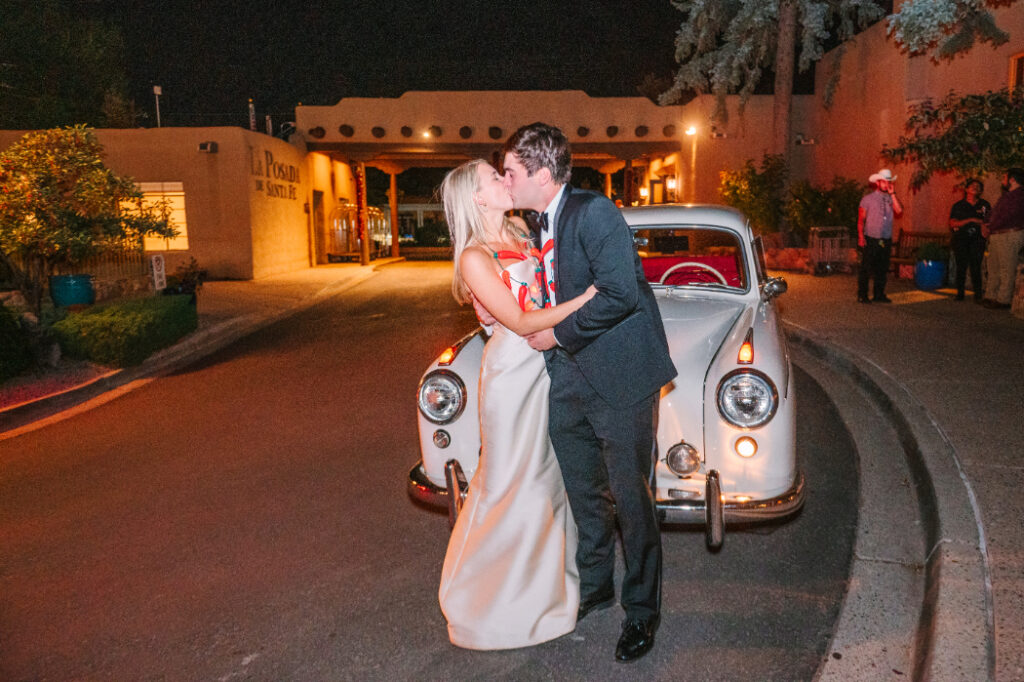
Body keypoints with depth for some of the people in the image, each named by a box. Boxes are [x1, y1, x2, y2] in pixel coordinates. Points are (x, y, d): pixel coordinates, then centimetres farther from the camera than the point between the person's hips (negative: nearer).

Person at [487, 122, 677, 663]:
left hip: (619, 374, -8)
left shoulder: (594, 212, -16)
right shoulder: (540, 227, 11)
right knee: (583, 492, 18)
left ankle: (642, 610, 22)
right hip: (569, 377, 8)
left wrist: (558, 334, -16)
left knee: (629, 497, 4)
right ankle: (594, 587, 39)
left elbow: (620, 294, -25)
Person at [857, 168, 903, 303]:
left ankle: (879, 295, 16)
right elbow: (861, 219, -2)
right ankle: (862, 295, 4)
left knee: (882, 269, 8)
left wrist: (892, 194, -8)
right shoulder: (868, 199, 1)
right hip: (870, 240, -4)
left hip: (886, 240, 4)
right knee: (866, 268, -3)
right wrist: (861, 237, -11)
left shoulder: (891, 199, 10)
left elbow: (899, 210, -9)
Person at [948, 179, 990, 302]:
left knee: (975, 267, -7)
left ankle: (978, 295, -4)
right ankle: (960, 293, 7)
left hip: (977, 240, 0)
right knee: (961, 266, -1)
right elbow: (952, 223, -2)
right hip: (960, 239, 0)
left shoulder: (985, 205, 11)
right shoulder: (958, 206, 8)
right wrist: (971, 220, -11)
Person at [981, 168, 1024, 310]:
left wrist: (989, 229, -12)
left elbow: (1007, 217, -17)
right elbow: (995, 214, 23)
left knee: (1007, 269, -7)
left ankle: (1003, 300, -6)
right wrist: (987, 226, 5)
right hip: (996, 235, 10)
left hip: (1010, 235, -10)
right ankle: (991, 297, 14)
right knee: (993, 268, 10)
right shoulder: (1006, 195, 22)